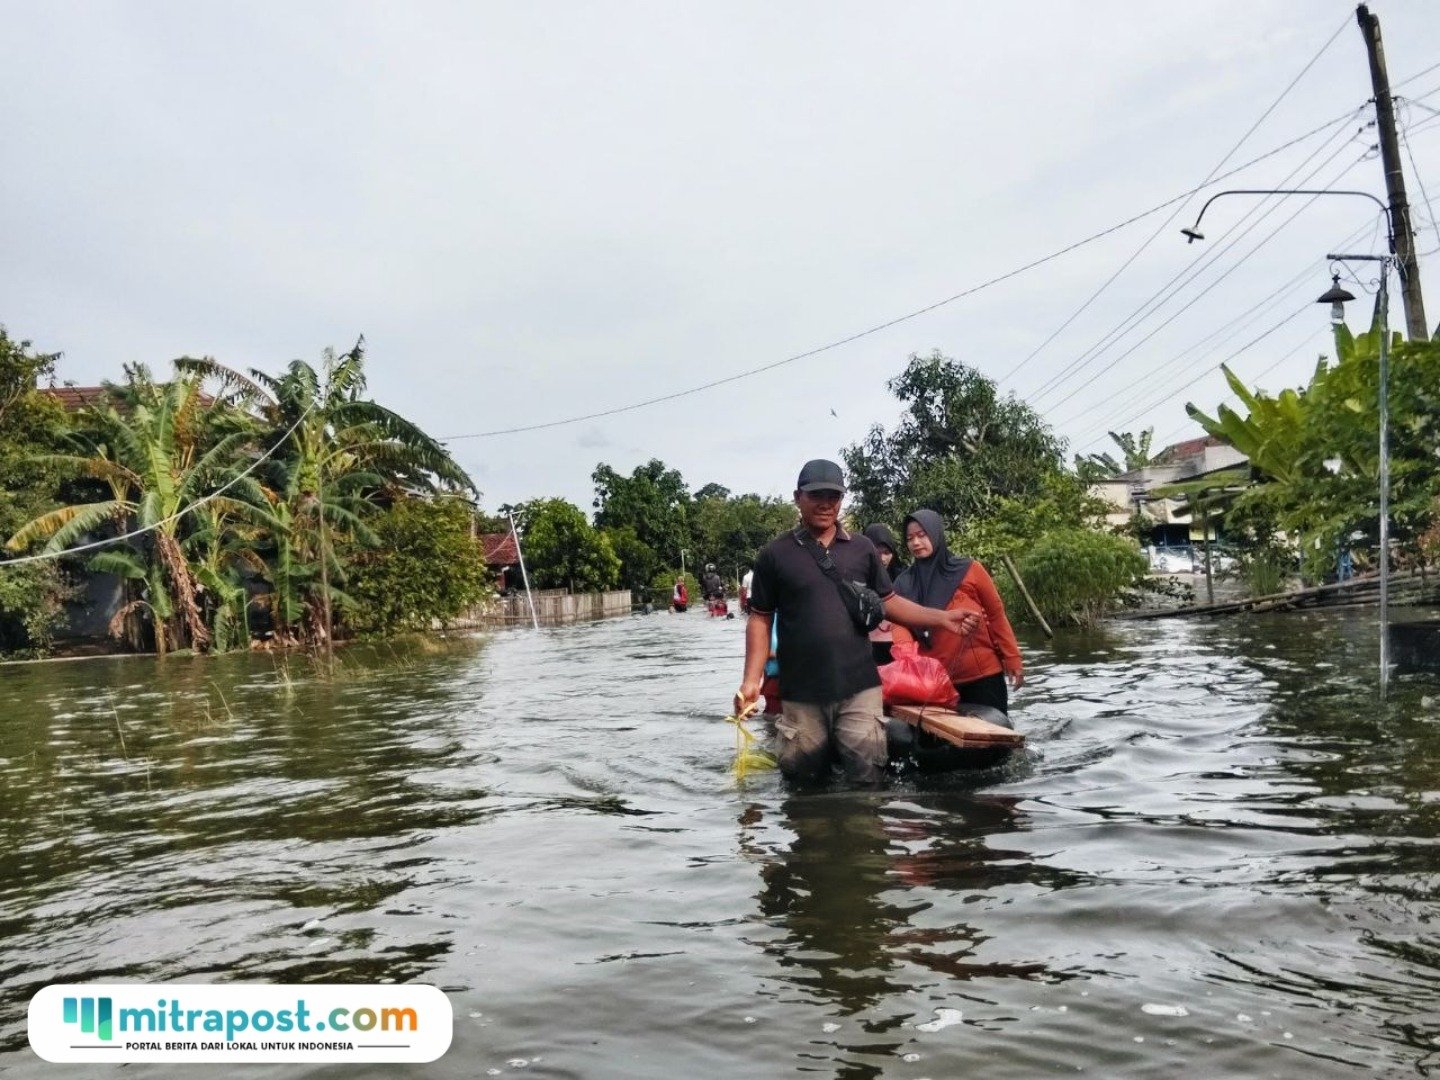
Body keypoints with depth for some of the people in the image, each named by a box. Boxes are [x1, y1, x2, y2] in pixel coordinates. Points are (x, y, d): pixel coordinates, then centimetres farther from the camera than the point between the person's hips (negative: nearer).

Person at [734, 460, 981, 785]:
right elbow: (760, 619, 2)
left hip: (859, 687, 1)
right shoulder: (775, 554, 1)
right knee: (803, 778, 10)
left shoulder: (862, 548, 8)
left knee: (868, 778, 1)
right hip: (801, 692, -1)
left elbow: (888, 602, 12)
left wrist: (942, 618, -1)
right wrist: (752, 680, -7)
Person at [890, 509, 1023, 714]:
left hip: (982, 674, -1)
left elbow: (996, 614, 3)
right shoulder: (904, 583, 3)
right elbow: (900, 622, -9)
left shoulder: (969, 570, -1)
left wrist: (1012, 659, 1)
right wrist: (905, 649, -30)